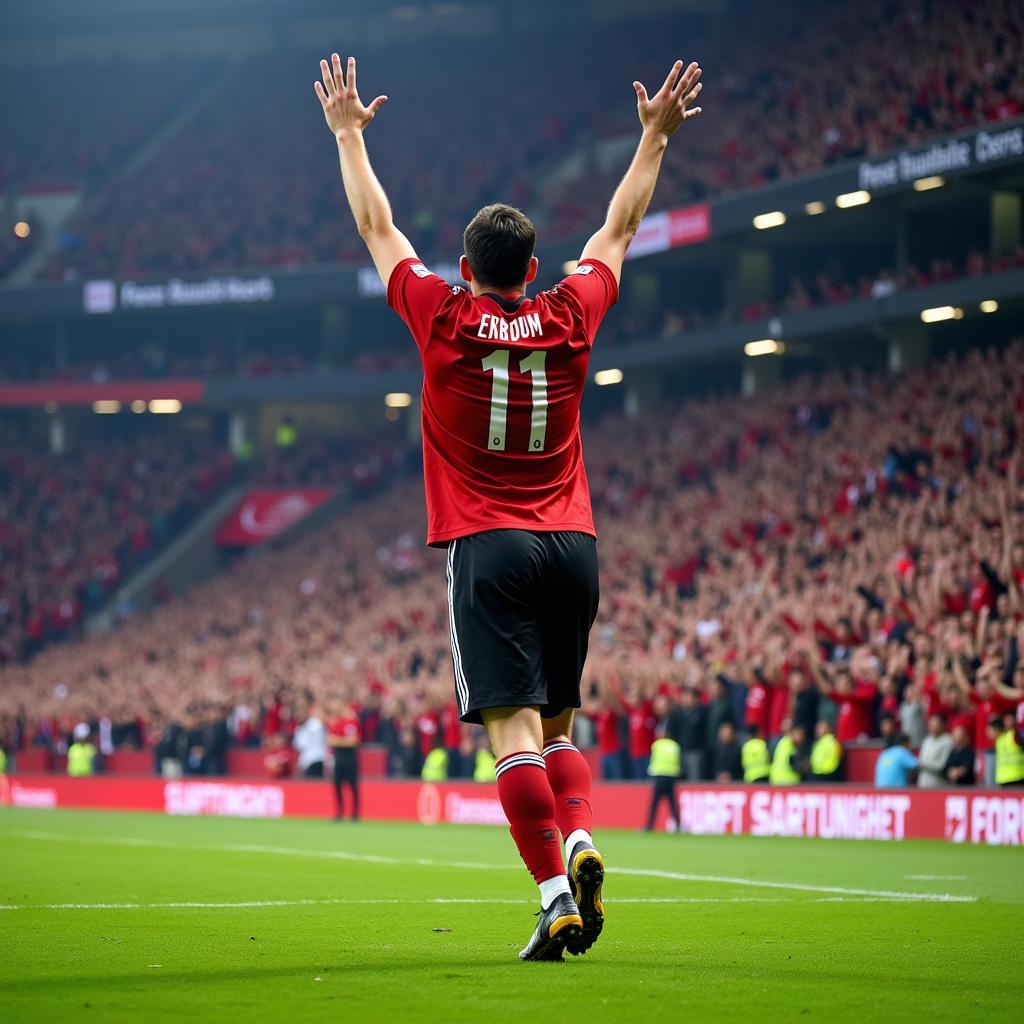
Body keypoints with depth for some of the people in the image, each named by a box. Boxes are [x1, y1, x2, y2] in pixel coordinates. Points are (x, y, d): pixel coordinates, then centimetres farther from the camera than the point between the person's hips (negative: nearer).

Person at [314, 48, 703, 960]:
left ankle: (556, 895, -21)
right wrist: (656, 135, 29)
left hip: (486, 545, -3)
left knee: (514, 728, -9)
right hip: (572, 543, 3)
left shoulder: (444, 319, -2)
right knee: (558, 727, 14)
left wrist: (349, 133, 23)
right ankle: (582, 841, -13)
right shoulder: (569, 319, 3)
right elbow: (620, 228, 18)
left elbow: (377, 227, 10)